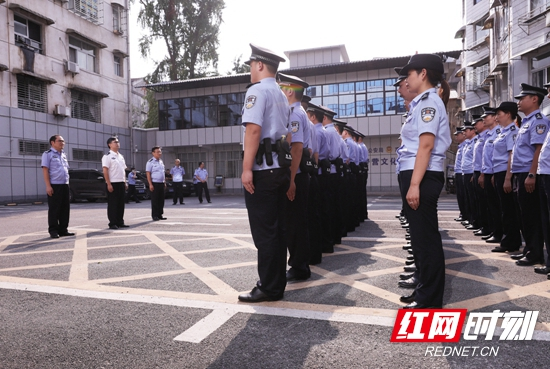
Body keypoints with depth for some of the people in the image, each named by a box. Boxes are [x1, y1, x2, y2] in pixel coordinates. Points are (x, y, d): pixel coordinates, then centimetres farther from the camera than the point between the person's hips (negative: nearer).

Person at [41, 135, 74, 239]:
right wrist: (48, 186, -16)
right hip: (54, 185, -7)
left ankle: (63, 229, 15)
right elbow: (45, 170, -9)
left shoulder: (64, 155, 18)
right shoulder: (48, 154, -2)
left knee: (65, 209, 8)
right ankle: (53, 231, 4)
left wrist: (67, 183, 15)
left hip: (65, 185, 7)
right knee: (54, 209, -3)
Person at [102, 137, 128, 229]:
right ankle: (112, 223, 3)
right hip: (113, 183, -7)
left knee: (121, 203, 9)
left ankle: (120, 222, 17)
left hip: (121, 183, 7)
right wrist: (109, 184, -19)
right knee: (112, 204, -3)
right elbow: (105, 171, -13)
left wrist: (125, 182, 14)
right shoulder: (107, 156, -7)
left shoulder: (121, 156, 17)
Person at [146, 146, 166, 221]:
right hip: (154, 183, -7)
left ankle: (160, 215, 17)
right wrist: (150, 184, -17)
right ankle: (154, 215, 5)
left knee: (161, 200, 9)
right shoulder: (150, 162, -7)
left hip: (161, 183, 7)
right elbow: (148, 174, -11)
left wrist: (164, 182, 16)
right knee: (155, 200, -2)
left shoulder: (161, 161, 15)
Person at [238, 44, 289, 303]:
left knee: (264, 231, -4)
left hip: (263, 169, -9)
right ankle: (277, 284, 20)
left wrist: (247, 168, -21)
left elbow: (254, 129, -19)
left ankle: (268, 288, 3)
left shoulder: (257, 90, -7)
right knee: (277, 228, 11)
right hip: (280, 168, 9)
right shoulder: (282, 96, 22)